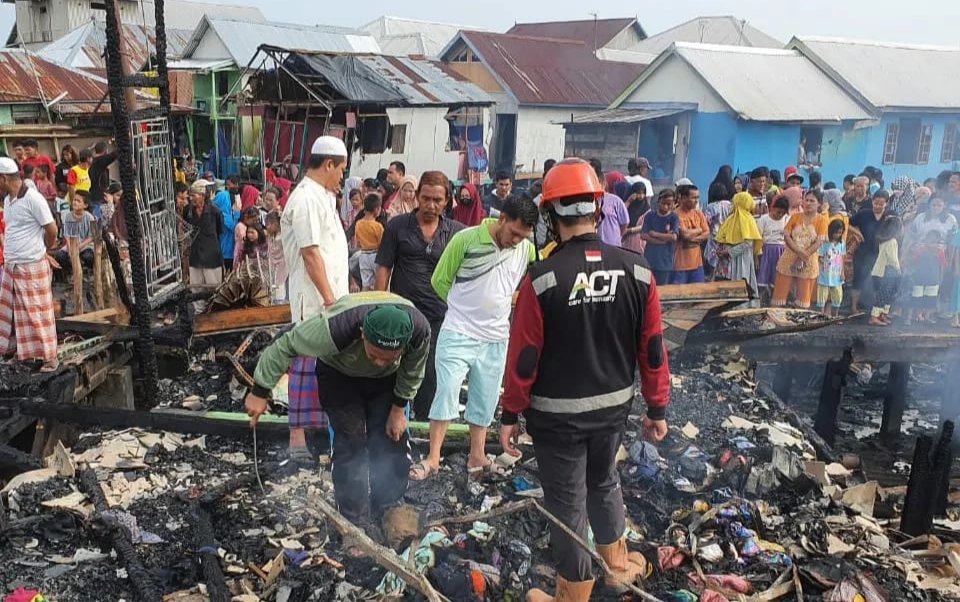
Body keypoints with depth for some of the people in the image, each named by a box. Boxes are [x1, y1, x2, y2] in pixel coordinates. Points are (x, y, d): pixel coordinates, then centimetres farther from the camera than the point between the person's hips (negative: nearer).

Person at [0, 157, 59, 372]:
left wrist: (39, 249, 2)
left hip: (32, 267, -8)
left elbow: (52, 230, -13)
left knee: (37, 313, -1)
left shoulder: (33, 198, -16)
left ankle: (49, 357, 8)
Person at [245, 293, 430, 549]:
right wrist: (260, 393, -20)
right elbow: (283, 347, -29)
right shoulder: (335, 328, -45)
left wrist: (399, 409, -5)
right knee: (351, 442, -11)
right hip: (339, 374, -2)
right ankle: (357, 524, -1)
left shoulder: (420, 330, -35)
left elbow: (413, 372, -12)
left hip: (386, 380, 3)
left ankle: (390, 508, 15)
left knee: (393, 437, -4)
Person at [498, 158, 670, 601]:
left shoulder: (542, 278, -20)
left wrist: (510, 416, -2)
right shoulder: (636, 270, -9)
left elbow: (523, 358, -15)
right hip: (614, 404, 4)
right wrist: (657, 408, 8)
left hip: (557, 413, -4)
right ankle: (617, 564, 46)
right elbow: (652, 349, -3)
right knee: (603, 481, 27)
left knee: (566, 500, 11)